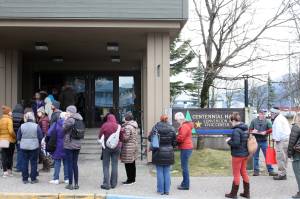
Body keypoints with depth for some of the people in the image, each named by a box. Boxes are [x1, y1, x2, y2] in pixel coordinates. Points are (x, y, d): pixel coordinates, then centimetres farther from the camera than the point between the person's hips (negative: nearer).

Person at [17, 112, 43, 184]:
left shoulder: (22, 126, -5)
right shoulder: (36, 126, -10)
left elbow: (18, 137, 1)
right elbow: (40, 137, -7)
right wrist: (38, 142, 13)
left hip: (24, 147, 2)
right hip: (34, 147, -1)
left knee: (24, 162, 10)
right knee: (33, 163, 7)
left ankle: (25, 179, 15)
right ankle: (33, 179, 11)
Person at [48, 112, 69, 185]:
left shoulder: (56, 124, -10)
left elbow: (49, 133, -11)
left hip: (58, 147, -1)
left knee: (57, 163, 7)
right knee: (66, 163, 11)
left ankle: (56, 179, 8)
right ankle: (67, 178, 15)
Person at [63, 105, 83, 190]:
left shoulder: (70, 120, -17)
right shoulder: (79, 119, 6)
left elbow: (64, 128, -10)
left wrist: (66, 119, 1)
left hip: (69, 145, -7)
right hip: (77, 145, 7)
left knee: (70, 164, 0)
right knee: (75, 164, 13)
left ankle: (70, 184, 5)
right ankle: (76, 184, 17)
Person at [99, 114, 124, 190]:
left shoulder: (104, 126, -9)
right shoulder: (118, 126, -3)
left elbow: (100, 137, -2)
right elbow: (121, 137, 4)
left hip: (106, 147, -2)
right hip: (116, 147, 2)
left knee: (106, 166, 3)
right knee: (115, 165, 10)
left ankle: (106, 184, 0)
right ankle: (113, 183, 15)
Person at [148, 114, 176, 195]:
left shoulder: (156, 127, -9)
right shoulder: (171, 128, -3)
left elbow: (150, 138, -7)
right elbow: (174, 142, 0)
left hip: (158, 153, -2)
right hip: (168, 153, 2)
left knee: (160, 172, 8)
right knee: (167, 172, 10)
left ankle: (161, 190, 13)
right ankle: (167, 190, 15)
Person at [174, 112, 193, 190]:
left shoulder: (184, 126, -16)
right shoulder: (185, 125, 18)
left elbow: (180, 138, -19)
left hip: (185, 148, -11)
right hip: (186, 148, 11)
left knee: (184, 167, -7)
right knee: (184, 166, 16)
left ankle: (186, 185, -3)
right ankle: (184, 183, 25)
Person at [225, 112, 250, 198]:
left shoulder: (236, 130, -21)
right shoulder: (245, 128, 5)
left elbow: (235, 143, -27)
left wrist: (228, 141, -9)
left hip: (237, 155, -8)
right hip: (245, 154, 8)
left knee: (236, 174, 4)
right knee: (244, 172, 18)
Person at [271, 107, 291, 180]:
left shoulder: (278, 119, -10)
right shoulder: (283, 118, 21)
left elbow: (278, 130, -18)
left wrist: (277, 139, -13)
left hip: (281, 140, -10)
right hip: (286, 139, 10)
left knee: (280, 158, -7)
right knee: (284, 158, 15)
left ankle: (281, 174, -5)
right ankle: (283, 173, 21)